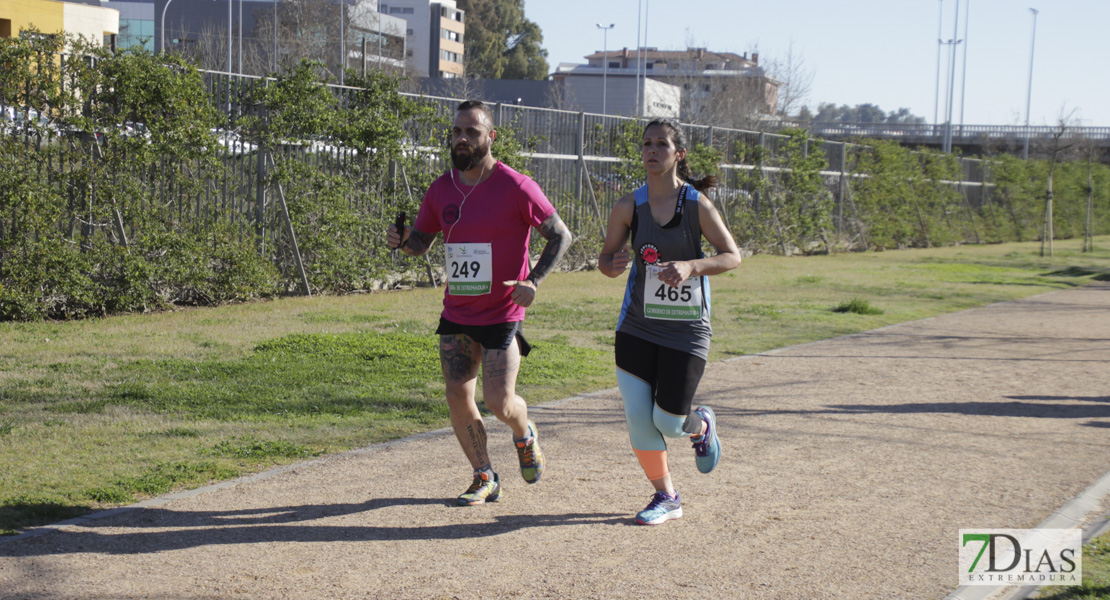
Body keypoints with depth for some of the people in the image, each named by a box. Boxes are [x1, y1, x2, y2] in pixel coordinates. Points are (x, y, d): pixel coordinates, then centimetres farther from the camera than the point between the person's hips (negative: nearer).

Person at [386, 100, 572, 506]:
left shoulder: (516, 187, -11)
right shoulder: (442, 189, 4)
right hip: (455, 315, 5)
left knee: (499, 402, -8)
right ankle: (485, 480, 19)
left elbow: (560, 236, -6)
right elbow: (421, 241, 15)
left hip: (501, 315, -5)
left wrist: (533, 281, -19)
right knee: (457, 397, 2)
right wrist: (401, 240, -9)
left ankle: (525, 436, 28)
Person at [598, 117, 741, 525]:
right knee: (637, 417, -5)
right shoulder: (629, 207, -1)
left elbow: (732, 256, -4)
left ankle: (702, 426, 36)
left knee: (668, 422, -3)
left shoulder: (697, 205, -7)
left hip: (686, 330, -2)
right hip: (637, 327, 2)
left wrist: (691, 266, -22)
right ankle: (666, 497, 16)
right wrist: (613, 264, -17)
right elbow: (607, 259, 8)